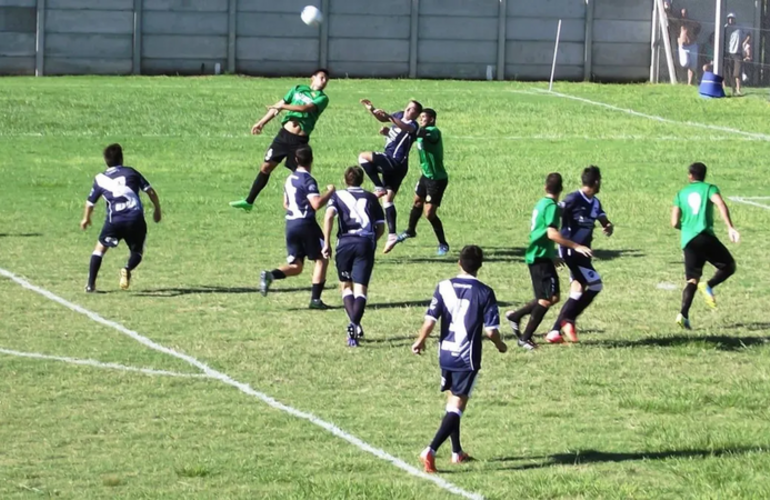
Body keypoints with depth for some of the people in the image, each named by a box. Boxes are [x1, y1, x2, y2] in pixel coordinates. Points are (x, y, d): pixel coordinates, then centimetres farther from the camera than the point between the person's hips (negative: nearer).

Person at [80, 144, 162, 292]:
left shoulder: (100, 179, 13)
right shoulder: (131, 172, 12)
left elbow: (90, 202, 21)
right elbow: (150, 191, 8)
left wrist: (86, 219, 40)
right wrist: (157, 209, 23)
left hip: (114, 220, 0)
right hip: (135, 219, 0)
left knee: (100, 248, 18)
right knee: (137, 251, 18)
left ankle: (91, 284, 8)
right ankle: (128, 269, -16)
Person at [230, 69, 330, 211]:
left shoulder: (322, 99, -1)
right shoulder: (298, 89, 10)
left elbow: (305, 108, -18)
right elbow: (278, 106, 15)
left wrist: (283, 106, -17)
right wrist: (262, 123, 13)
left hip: (300, 141, -3)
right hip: (284, 134, 3)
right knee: (266, 167, 5)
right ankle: (249, 201, 14)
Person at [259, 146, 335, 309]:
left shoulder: (290, 179, 12)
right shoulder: (308, 180, -13)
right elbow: (317, 204, -22)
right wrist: (330, 192, -8)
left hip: (290, 224, 7)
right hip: (306, 224, -7)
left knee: (296, 266, 11)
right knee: (321, 259, 7)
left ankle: (270, 275, -16)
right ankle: (315, 299, 1)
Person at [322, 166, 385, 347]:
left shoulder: (338, 195, 13)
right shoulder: (370, 198, 18)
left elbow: (329, 216, -6)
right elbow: (381, 226, 14)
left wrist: (326, 243, -7)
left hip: (345, 242, 0)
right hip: (366, 242, 0)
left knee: (346, 285, 18)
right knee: (360, 288, -5)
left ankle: (354, 323, 3)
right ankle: (355, 324, -28)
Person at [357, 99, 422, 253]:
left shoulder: (412, 125, -12)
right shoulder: (400, 116, 12)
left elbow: (406, 127, -36)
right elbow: (383, 118, 25)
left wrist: (389, 117, -50)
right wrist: (372, 110, 7)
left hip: (396, 163, -9)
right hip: (392, 165, 9)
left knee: (363, 156, -17)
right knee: (387, 200, 9)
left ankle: (379, 188, -15)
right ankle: (392, 235, 6)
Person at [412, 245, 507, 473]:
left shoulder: (444, 287, -2)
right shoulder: (484, 293, -9)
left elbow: (431, 319, -7)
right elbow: (491, 329, -10)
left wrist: (420, 341, 11)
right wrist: (500, 345, 11)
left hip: (446, 354, 4)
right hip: (468, 357, -4)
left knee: (452, 401, 21)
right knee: (457, 405, -4)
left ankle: (457, 452, 31)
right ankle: (431, 450, -21)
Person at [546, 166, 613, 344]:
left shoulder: (595, 203, 12)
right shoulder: (573, 199, -13)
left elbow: (604, 221, 13)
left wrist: (608, 227, -12)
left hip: (582, 252, 9)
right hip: (572, 251, -9)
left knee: (578, 292, 7)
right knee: (595, 285, -13)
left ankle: (555, 332, 9)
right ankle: (569, 320, -6)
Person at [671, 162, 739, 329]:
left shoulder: (681, 194, 17)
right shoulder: (709, 188, 8)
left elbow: (675, 223, 11)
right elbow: (721, 205, -12)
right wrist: (730, 227, -17)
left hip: (688, 241, 4)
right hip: (705, 237, -4)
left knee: (692, 279, 4)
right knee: (729, 266, 10)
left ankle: (684, 314, -16)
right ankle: (709, 286, -17)